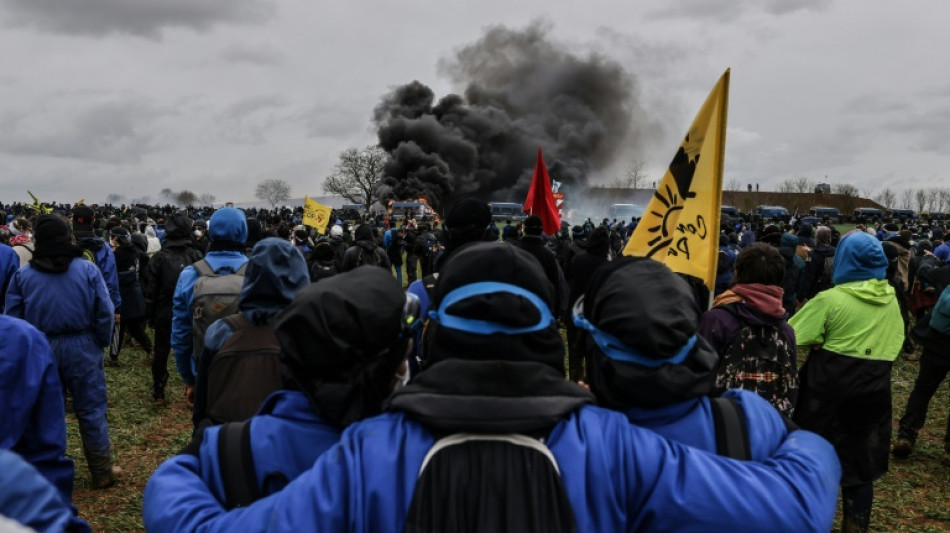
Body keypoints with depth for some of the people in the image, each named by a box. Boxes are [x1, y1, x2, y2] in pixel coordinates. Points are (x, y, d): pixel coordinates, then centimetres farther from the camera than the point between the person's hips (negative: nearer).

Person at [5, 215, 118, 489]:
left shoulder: (23, 275, -5)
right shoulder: (87, 269, -10)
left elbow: (12, 319, -2)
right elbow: (105, 312, -10)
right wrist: (102, 342, 5)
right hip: (82, 347, -1)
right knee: (92, 410, 7)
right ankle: (102, 473, 15)